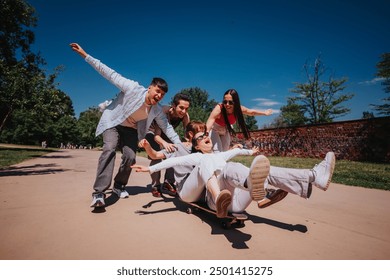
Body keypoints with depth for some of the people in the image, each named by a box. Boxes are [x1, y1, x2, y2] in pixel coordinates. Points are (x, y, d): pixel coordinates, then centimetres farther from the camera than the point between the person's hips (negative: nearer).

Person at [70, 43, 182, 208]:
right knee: (110, 149, -26)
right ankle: (99, 192, -27)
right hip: (113, 122, -4)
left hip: (131, 129, 5)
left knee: (130, 157, -9)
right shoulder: (133, 88, -25)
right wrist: (85, 55, -25)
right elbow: (110, 74, -24)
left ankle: (119, 186, 16)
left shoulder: (157, 111, -11)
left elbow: (167, 127, -3)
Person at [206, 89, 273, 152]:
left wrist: (265, 113, 8)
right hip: (214, 130, -4)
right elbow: (207, 127, -51)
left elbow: (252, 112, -3)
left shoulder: (239, 109, -26)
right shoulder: (218, 109, -41)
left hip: (225, 131, 5)